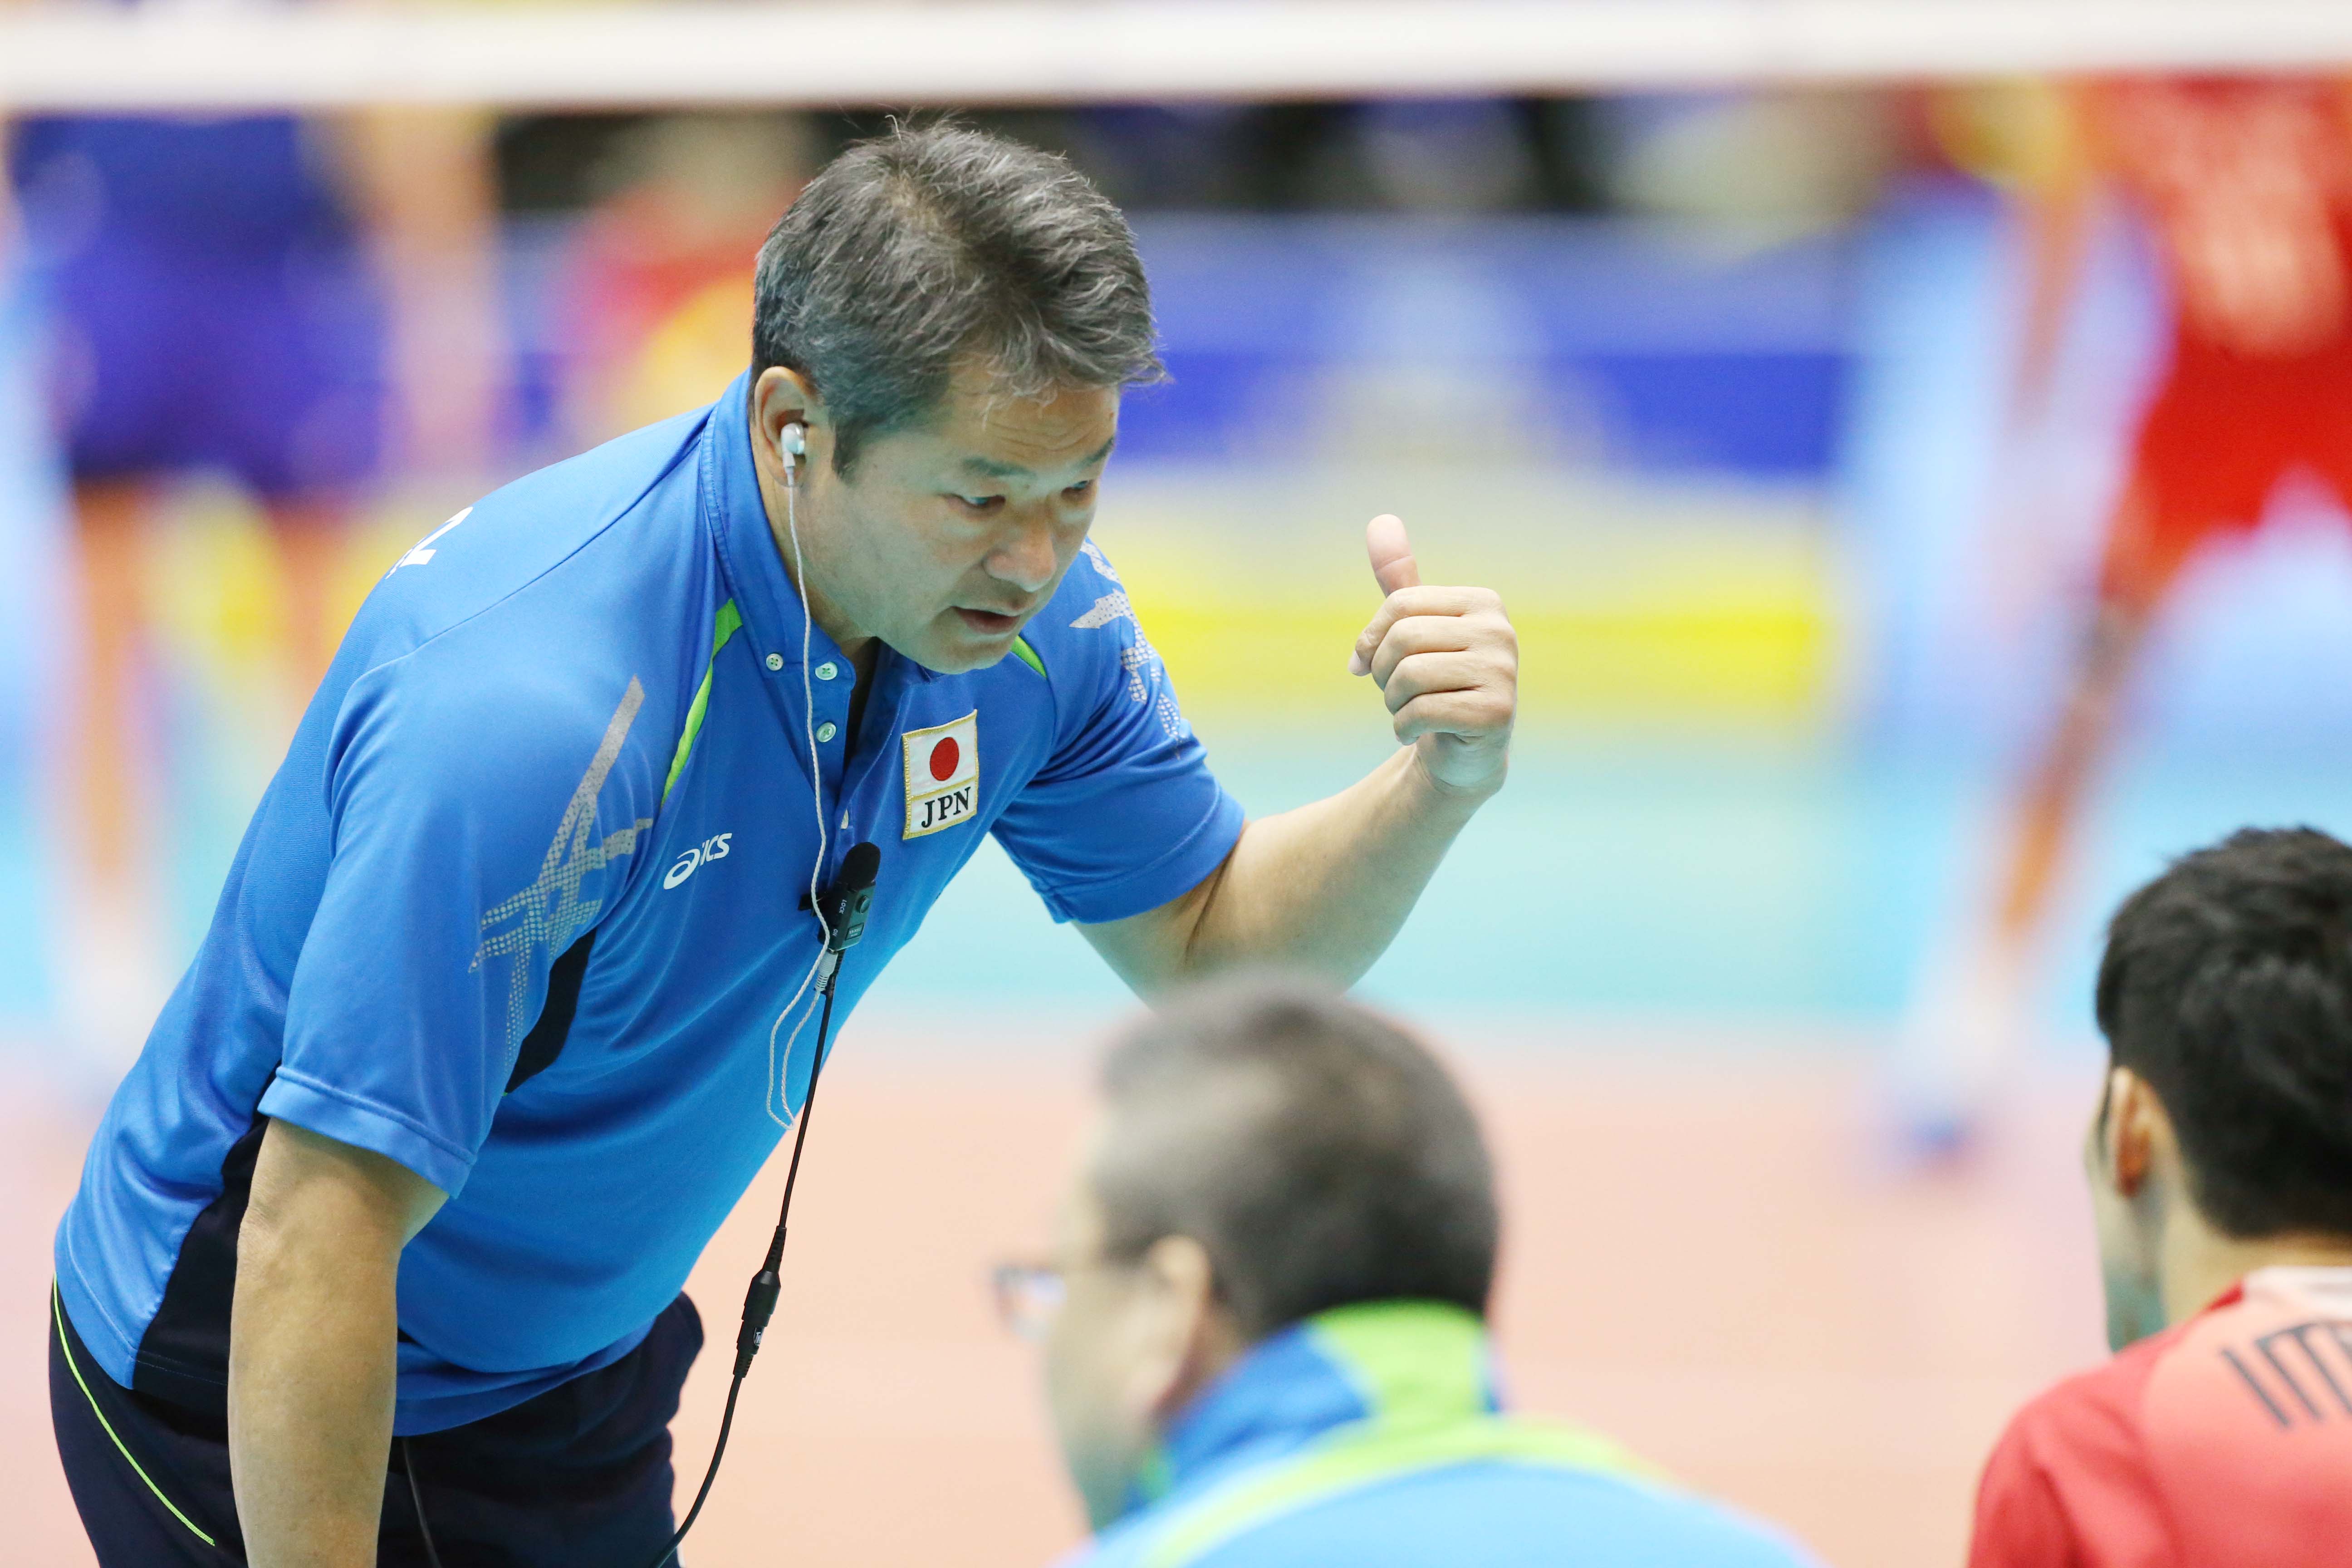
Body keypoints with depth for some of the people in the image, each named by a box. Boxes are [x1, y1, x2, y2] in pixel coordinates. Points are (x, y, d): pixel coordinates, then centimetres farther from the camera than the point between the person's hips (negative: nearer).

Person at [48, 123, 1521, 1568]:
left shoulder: (1023, 603, -12)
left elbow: (1211, 949, 3)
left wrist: (1438, 787, -17)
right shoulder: (529, 700, -36)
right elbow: (313, 1247, -34)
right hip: (263, 1404, -7)